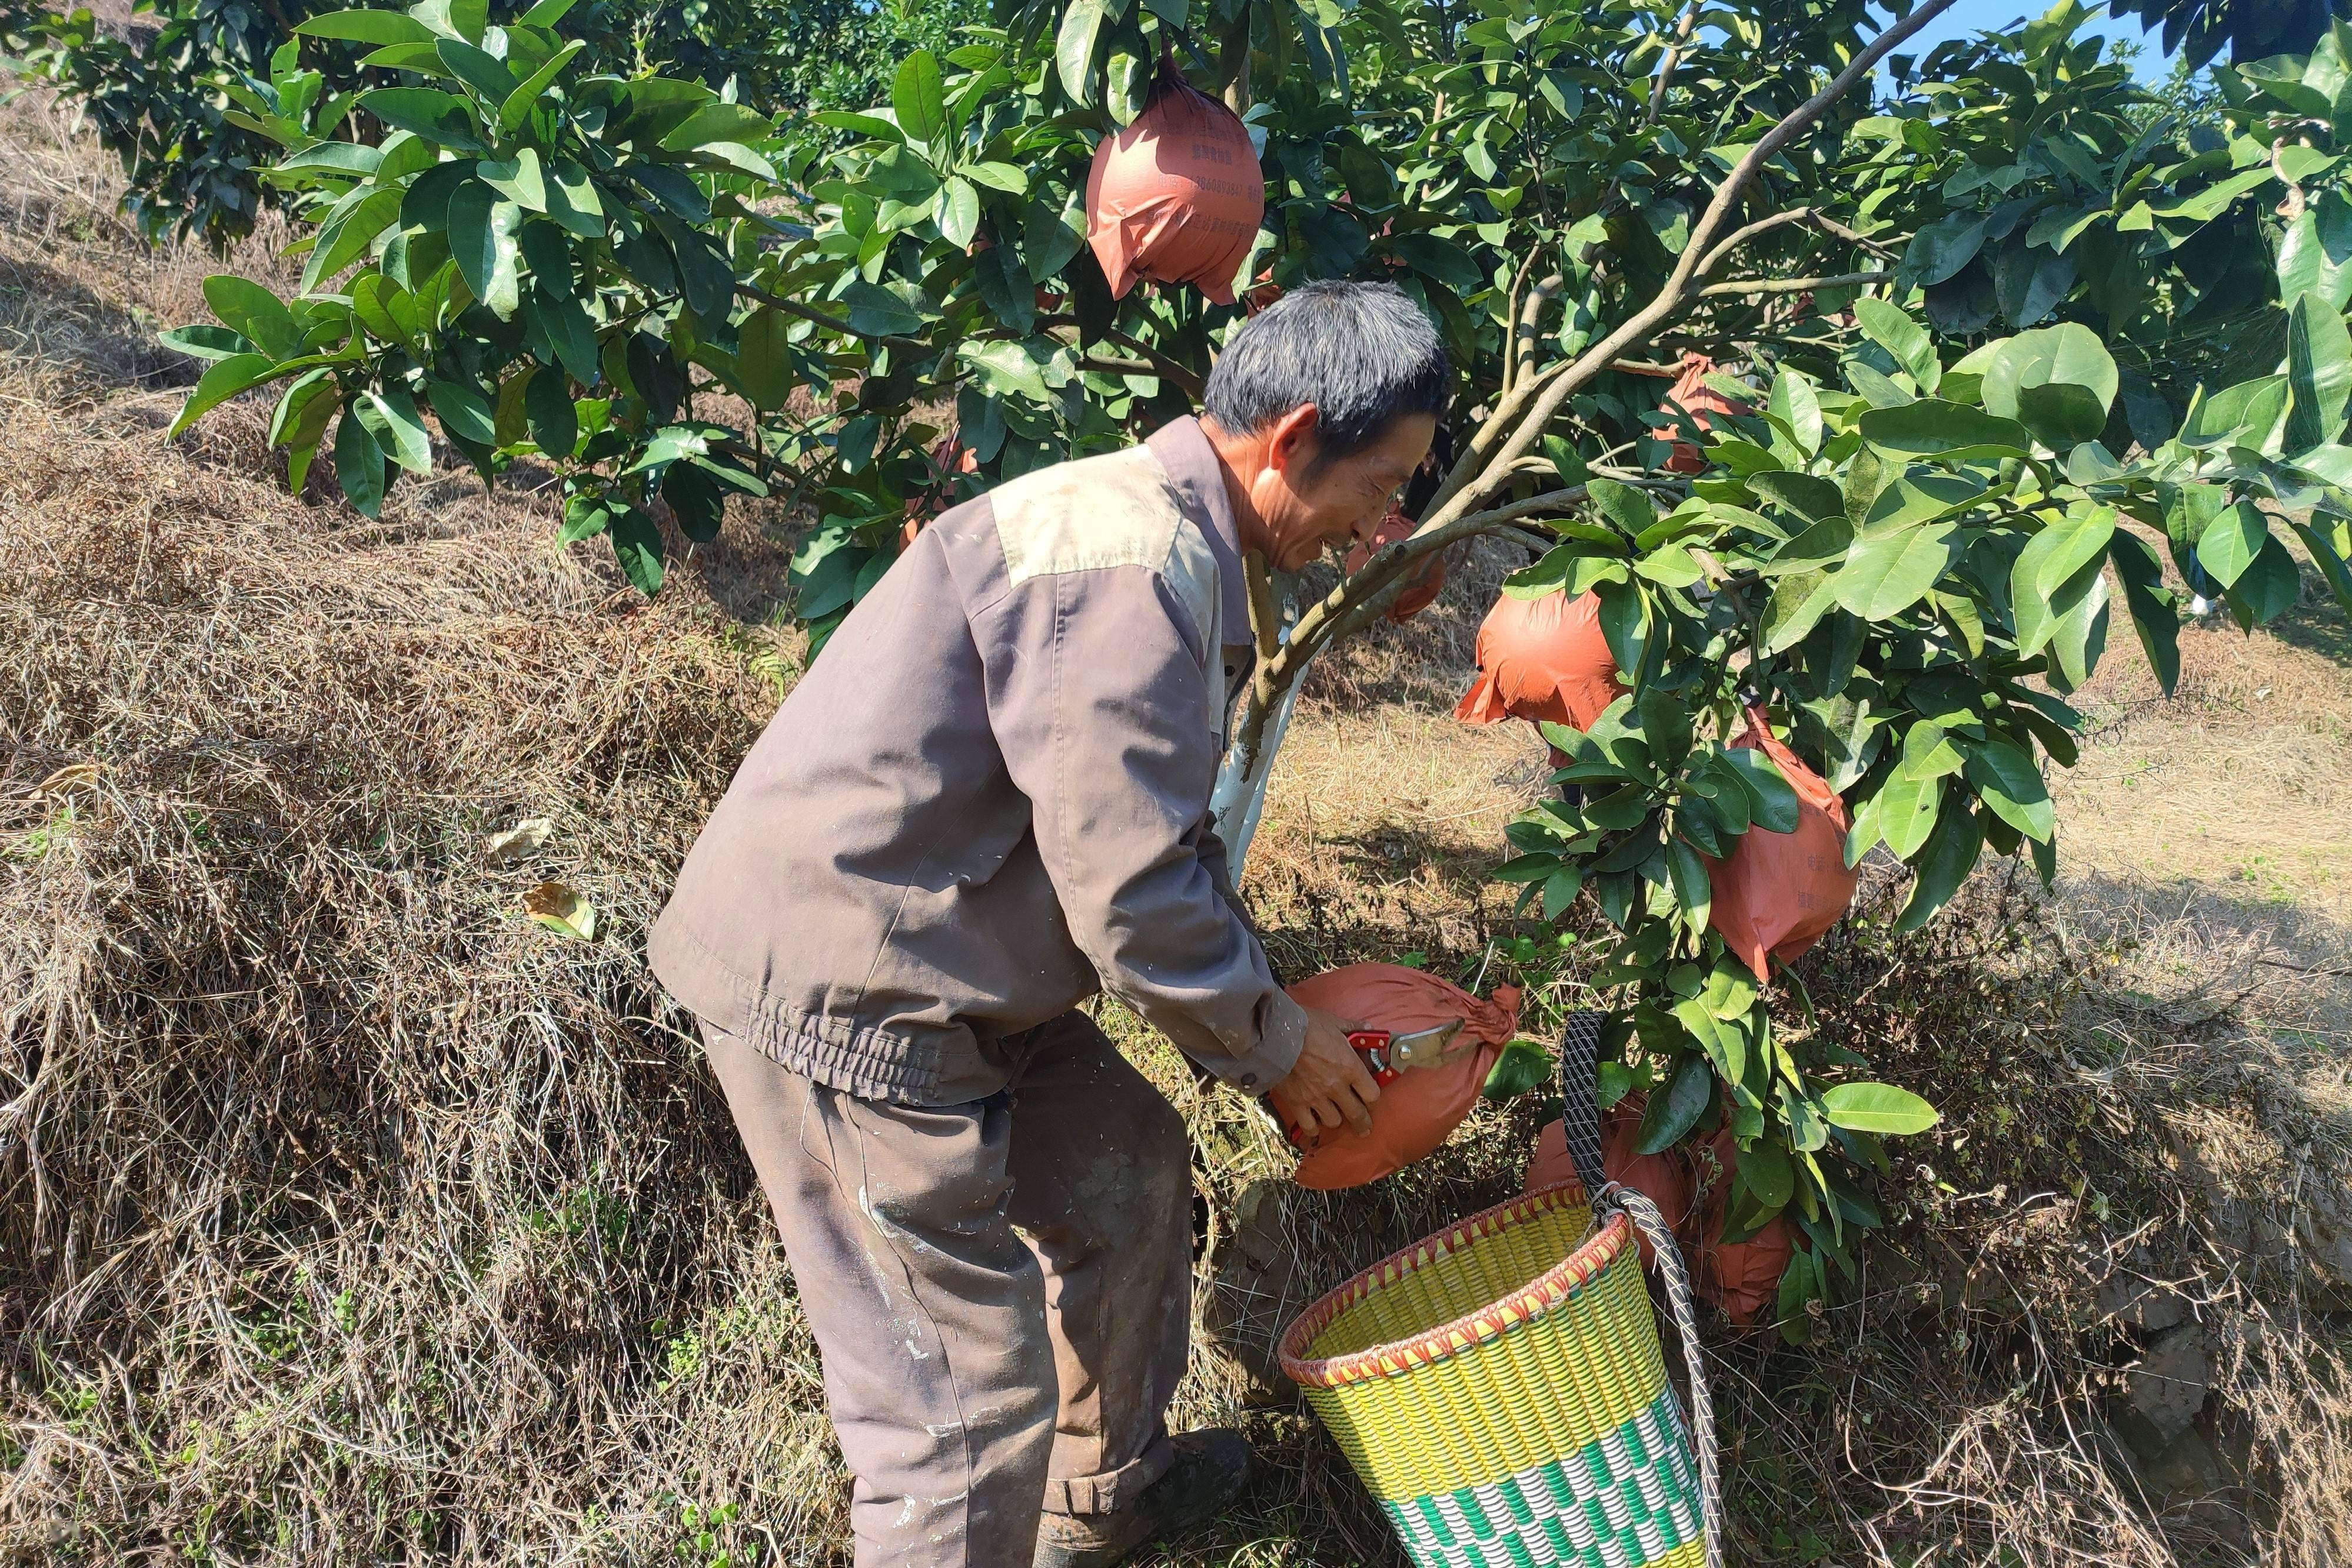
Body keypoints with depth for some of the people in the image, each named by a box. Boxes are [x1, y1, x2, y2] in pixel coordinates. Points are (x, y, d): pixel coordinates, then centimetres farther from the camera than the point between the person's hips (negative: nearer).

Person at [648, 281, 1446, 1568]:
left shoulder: (1169, 535, 12)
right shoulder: (1130, 560, -23)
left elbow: (1149, 832, 19)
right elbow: (1129, 891, -23)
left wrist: (1266, 1010, 14)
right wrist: (1273, 1043, -5)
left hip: (951, 965, 11)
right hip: (837, 989, -11)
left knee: (1127, 1166, 23)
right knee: (969, 1401, -3)